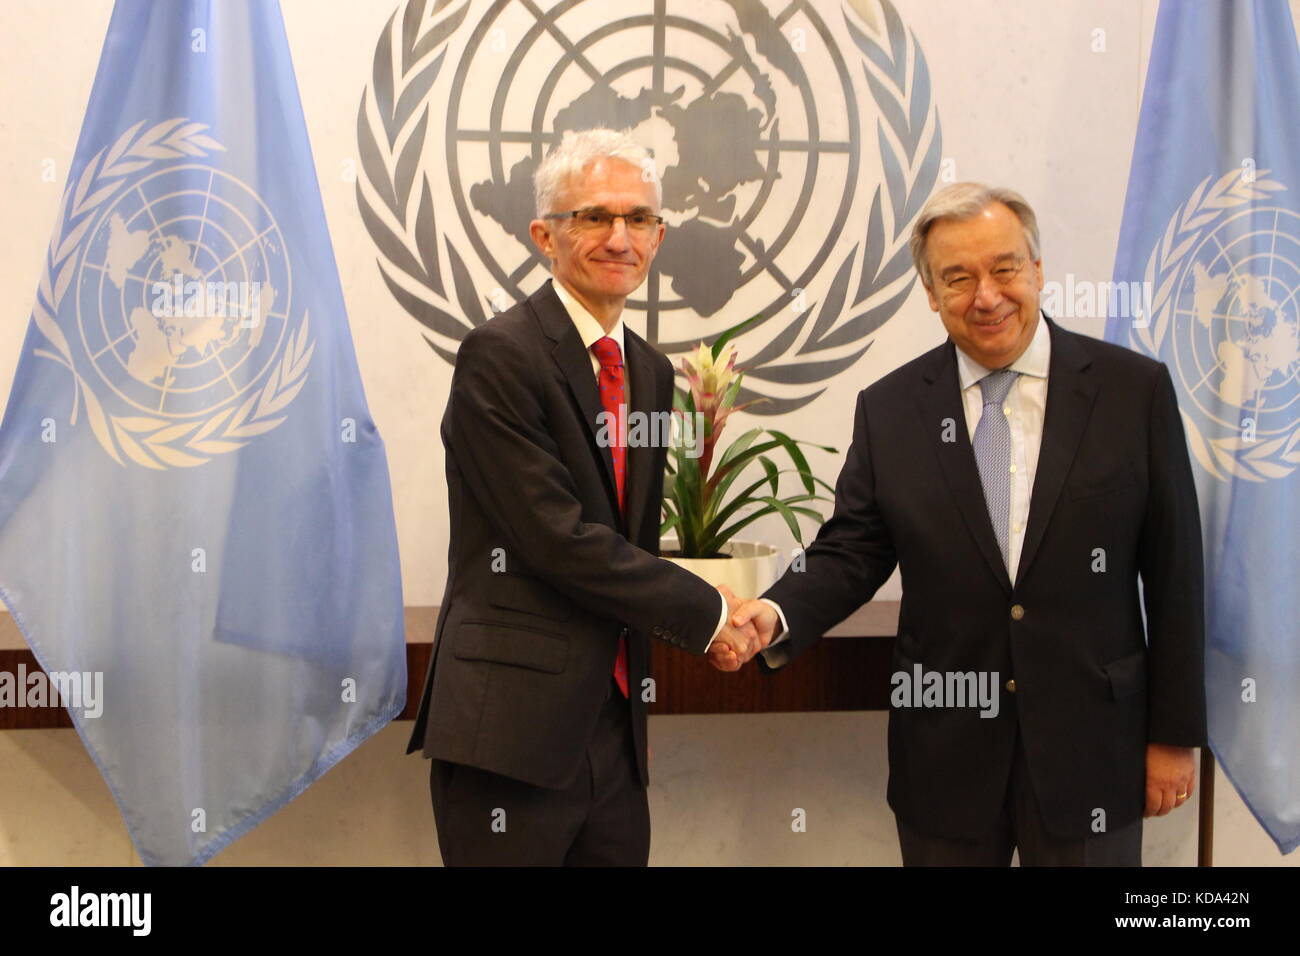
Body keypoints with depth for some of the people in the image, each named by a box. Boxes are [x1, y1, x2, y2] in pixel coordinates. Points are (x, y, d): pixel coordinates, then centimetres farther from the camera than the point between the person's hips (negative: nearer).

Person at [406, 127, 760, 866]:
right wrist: (705, 613, -9)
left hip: (613, 723, 7)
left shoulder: (651, 371, 13)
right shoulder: (500, 355, -11)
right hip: (510, 728, -7)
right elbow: (557, 536, -17)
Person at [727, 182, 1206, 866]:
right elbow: (851, 552, 1)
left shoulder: (1136, 389, -4)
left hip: (1091, 750, -1)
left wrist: (1175, 732, 0)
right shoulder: (888, 409, 0)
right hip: (944, 755, 1)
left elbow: (1173, 571, -2)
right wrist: (777, 616, -19)